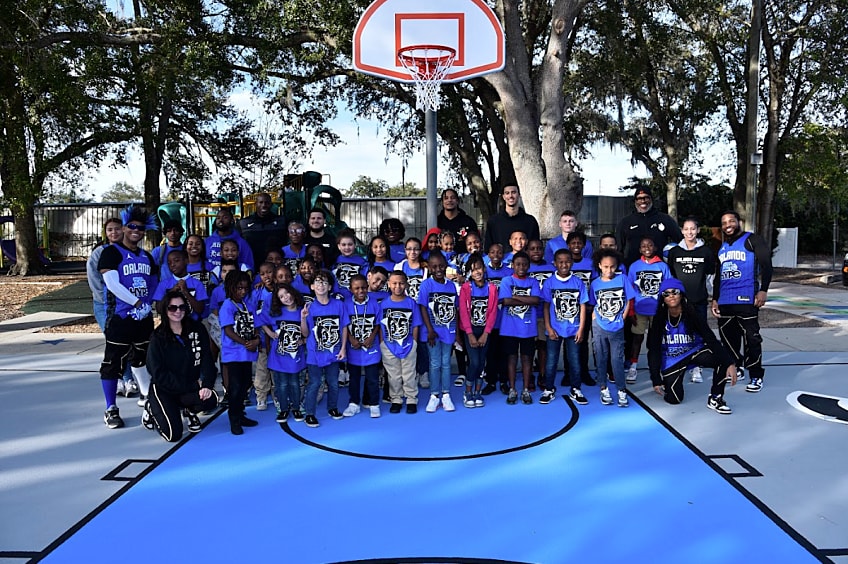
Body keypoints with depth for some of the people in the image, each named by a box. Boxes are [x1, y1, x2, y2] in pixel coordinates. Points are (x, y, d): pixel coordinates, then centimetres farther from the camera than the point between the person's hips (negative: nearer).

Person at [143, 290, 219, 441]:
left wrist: (206, 385, -23)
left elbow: (207, 360, -6)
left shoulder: (197, 329, -2)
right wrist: (192, 386, -20)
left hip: (192, 386, 3)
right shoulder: (158, 337, -9)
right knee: (174, 434, -17)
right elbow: (159, 374, -14)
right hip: (164, 389, -2)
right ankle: (153, 409, 16)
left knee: (211, 400, -29)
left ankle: (189, 410, 8)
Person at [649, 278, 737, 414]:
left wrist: (730, 363, -36)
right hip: (671, 361, 0)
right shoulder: (659, 320, -13)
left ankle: (715, 398, -11)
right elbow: (653, 351, -9)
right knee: (673, 399, -12)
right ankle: (667, 380, 23)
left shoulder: (692, 316, -16)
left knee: (723, 359, -28)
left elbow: (712, 340, -23)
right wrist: (656, 380, -13)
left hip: (694, 352, 0)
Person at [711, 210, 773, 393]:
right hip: (724, 301, 7)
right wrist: (715, 299, 20)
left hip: (746, 300, -7)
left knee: (751, 338, -5)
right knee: (728, 338, 9)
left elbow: (766, 265, -8)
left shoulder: (752, 240, -1)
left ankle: (756, 377, 3)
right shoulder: (722, 247, 20)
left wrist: (763, 290, -18)